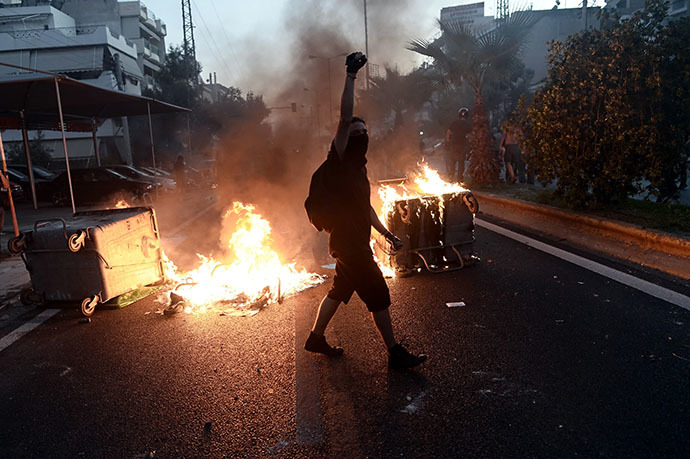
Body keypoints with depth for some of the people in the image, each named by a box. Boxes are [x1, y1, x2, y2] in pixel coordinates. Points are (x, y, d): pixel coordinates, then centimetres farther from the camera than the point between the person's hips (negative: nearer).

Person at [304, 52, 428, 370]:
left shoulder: (359, 167, 14)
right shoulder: (339, 160, -12)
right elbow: (345, 117, -25)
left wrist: (386, 233, 19)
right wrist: (351, 75, -24)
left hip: (356, 243, 9)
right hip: (348, 245, -9)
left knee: (339, 290, 19)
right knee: (378, 295, -3)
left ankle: (316, 338, 35)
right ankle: (395, 353, 9)